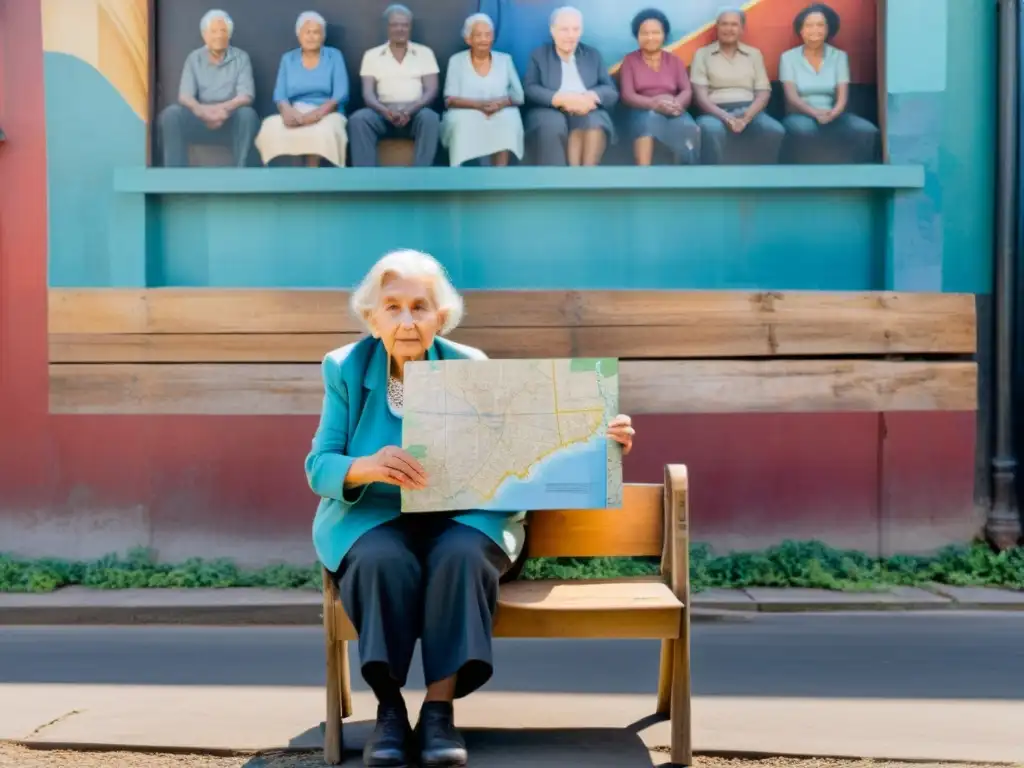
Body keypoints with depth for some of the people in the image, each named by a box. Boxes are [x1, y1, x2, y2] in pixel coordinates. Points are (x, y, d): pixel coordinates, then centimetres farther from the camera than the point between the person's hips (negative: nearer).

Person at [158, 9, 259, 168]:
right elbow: (184, 95, -5)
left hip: (231, 120, -1)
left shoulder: (241, 58, 3)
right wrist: (201, 110, -31)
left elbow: (246, 96, -8)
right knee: (171, 114, -26)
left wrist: (225, 108, -32)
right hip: (201, 118, 1)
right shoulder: (194, 58, 7)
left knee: (247, 113, -34)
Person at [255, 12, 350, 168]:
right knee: (270, 128, -32)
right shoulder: (288, 59, 15)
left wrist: (318, 113, -22)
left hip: (327, 114, -2)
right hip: (295, 114, 2)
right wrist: (287, 111, -20)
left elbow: (341, 94, -3)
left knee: (324, 131, -39)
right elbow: (279, 94, 5)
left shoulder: (334, 56, 9)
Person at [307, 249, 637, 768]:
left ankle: (439, 711, -24)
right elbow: (318, 467, -8)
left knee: (460, 557, -33)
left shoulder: (469, 367, -4)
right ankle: (389, 709, -18)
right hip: (372, 518, 0)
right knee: (385, 562, -33)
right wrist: (369, 467, -30)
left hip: (462, 516, 0)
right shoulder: (344, 369, -3)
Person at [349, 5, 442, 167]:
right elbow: (368, 93, 3)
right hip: (383, 112, 1)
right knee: (358, 119, -31)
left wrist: (410, 110, -18)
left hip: (415, 112, 0)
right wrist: (384, 111, -20)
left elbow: (431, 90, 2)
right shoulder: (372, 55, 13)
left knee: (430, 118, -36)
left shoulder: (424, 53, 12)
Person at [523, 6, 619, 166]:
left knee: (594, 123, -35)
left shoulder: (593, 55, 18)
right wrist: (562, 99, -20)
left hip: (587, 111, 1)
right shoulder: (538, 55, 13)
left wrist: (590, 97, -16)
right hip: (550, 111, -1)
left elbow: (611, 91, 7)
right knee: (552, 124, -37)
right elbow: (530, 90, -3)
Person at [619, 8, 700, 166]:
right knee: (649, 120, -40)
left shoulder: (675, 61, 20)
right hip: (643, 112, -2)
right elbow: (627, 95, -2)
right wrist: (654, 103, -22)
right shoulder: (629, 60, 13)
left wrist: (675, 104, -21)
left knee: (689, 129, -34)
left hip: (672, 113, 2)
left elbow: (687, 91, 6)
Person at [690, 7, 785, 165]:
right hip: (716, 112, -2)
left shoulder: (754, 54, 18)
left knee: (775, 130, -29)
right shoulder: (703, 54, 10)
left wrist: (746, 117, -13)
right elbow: (700, 95, -1)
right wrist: (725, 117, -18)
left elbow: (764, 93, 9)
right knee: (711, 130, -39)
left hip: (749, 111, 3)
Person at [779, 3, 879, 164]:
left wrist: (832, 113, -25)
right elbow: (792, 96, -7)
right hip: (800, 115, -3)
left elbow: (842, 95, 0)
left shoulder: (839, 56, 10)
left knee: (867, 131, -27)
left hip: (833, 115, 3)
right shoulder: (788, 57, 4)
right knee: (804, 130, -41)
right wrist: (815, 113, -26)